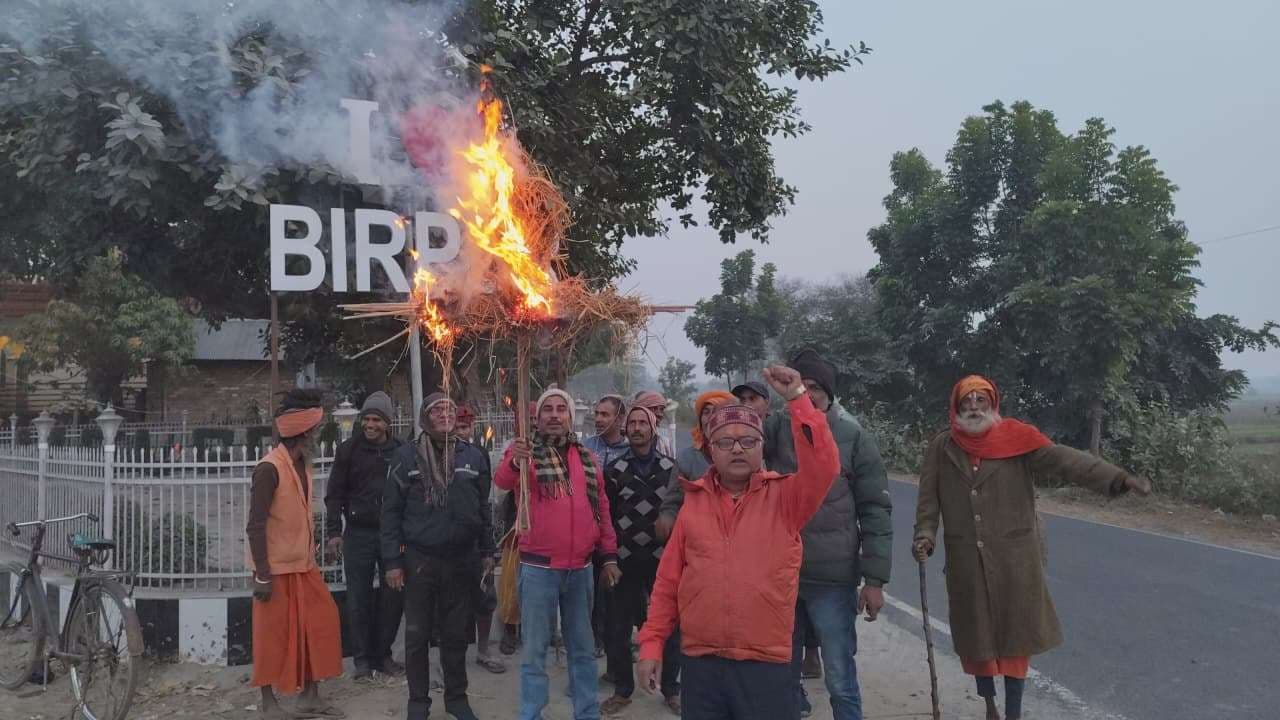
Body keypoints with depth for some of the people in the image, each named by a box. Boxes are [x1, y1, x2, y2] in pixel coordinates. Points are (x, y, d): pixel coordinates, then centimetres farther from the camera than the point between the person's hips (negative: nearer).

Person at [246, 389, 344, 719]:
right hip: (277, 568, -8)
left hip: (303, 564, 8)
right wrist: (262, 575, -20)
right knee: (273, 635, 4)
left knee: (318, 624, 10)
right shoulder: (270, 468, -19)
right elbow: (255, 526, -19)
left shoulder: (303, 465, 6)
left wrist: (311, 556, 13)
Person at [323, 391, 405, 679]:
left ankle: (382, 655, 20)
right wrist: (333, 531, -7)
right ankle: (362, 658, 15)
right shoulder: (348, 449, 0)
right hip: (358, 534, -1)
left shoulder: (401, 451, 2)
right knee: (359, 598, 4)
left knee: (393, 596, 5)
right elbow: (335, 493, 1)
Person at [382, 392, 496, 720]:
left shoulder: (473, 456, 3)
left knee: (456, 634, 11)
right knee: (417, 635, 8)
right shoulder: (406, 456, -3)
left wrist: (487, 551, 7)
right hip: (418, 559, -1)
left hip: (462, 559, 2)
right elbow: (391, 511, -3)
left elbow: (483, 507, 9)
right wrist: (392, 561, -7)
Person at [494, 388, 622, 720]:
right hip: (539, 568, -4)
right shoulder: (526, 453, -4)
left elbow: (602, 509, 13)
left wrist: (609, 557, 10)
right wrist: (513, 462, -47)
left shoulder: (586, 458, 9)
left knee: (583, 647, 16)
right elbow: (502, 481, -25)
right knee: (535, 650, 4)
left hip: (581, 568, 4)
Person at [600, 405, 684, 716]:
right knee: (617, 629, 4)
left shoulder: (671, 468, 4)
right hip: (625, 561, 0)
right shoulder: (614, 470, 4)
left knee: (670, 627, 5)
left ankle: (670, 690, 23)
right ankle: (623, 690, 22)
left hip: (663, 560, 0)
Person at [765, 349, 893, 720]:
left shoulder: (854, 438, -4)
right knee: (783, 672, 18)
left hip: (832, 579, -2)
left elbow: (875, 512, -4)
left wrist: (875, 579, -8)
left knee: (840, 680, 5)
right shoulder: (776, 428, 2)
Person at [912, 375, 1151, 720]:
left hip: (1014, 559, -1)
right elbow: (929, 497, 0)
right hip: (967, 561, 2)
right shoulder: (942, 447, 0)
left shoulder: (1015, 437, -6)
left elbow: (1063, 459, -16)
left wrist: (1117, 478, -27)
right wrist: (925, 535, -14)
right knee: (977, 635, 13)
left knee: (1015, 634, 7)